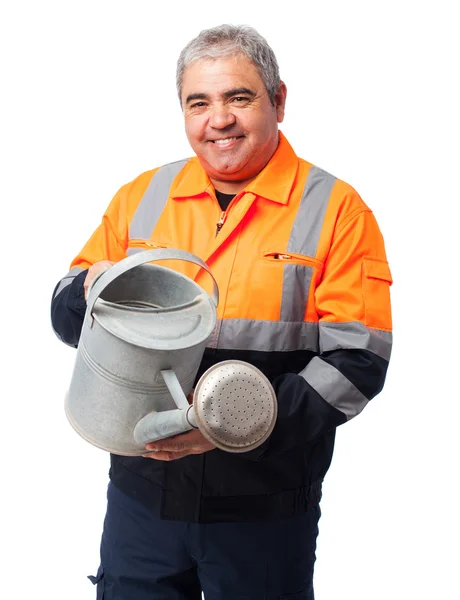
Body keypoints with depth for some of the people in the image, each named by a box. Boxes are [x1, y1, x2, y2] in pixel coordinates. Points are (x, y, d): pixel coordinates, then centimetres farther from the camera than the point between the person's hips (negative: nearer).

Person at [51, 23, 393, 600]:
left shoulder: (336, 211, -5)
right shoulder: (141, 197, 6)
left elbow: (357, 359, -11)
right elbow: (66, 314, 10)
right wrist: (92, 291, -14)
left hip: (263, 508, -3)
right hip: (142, 493, 3)